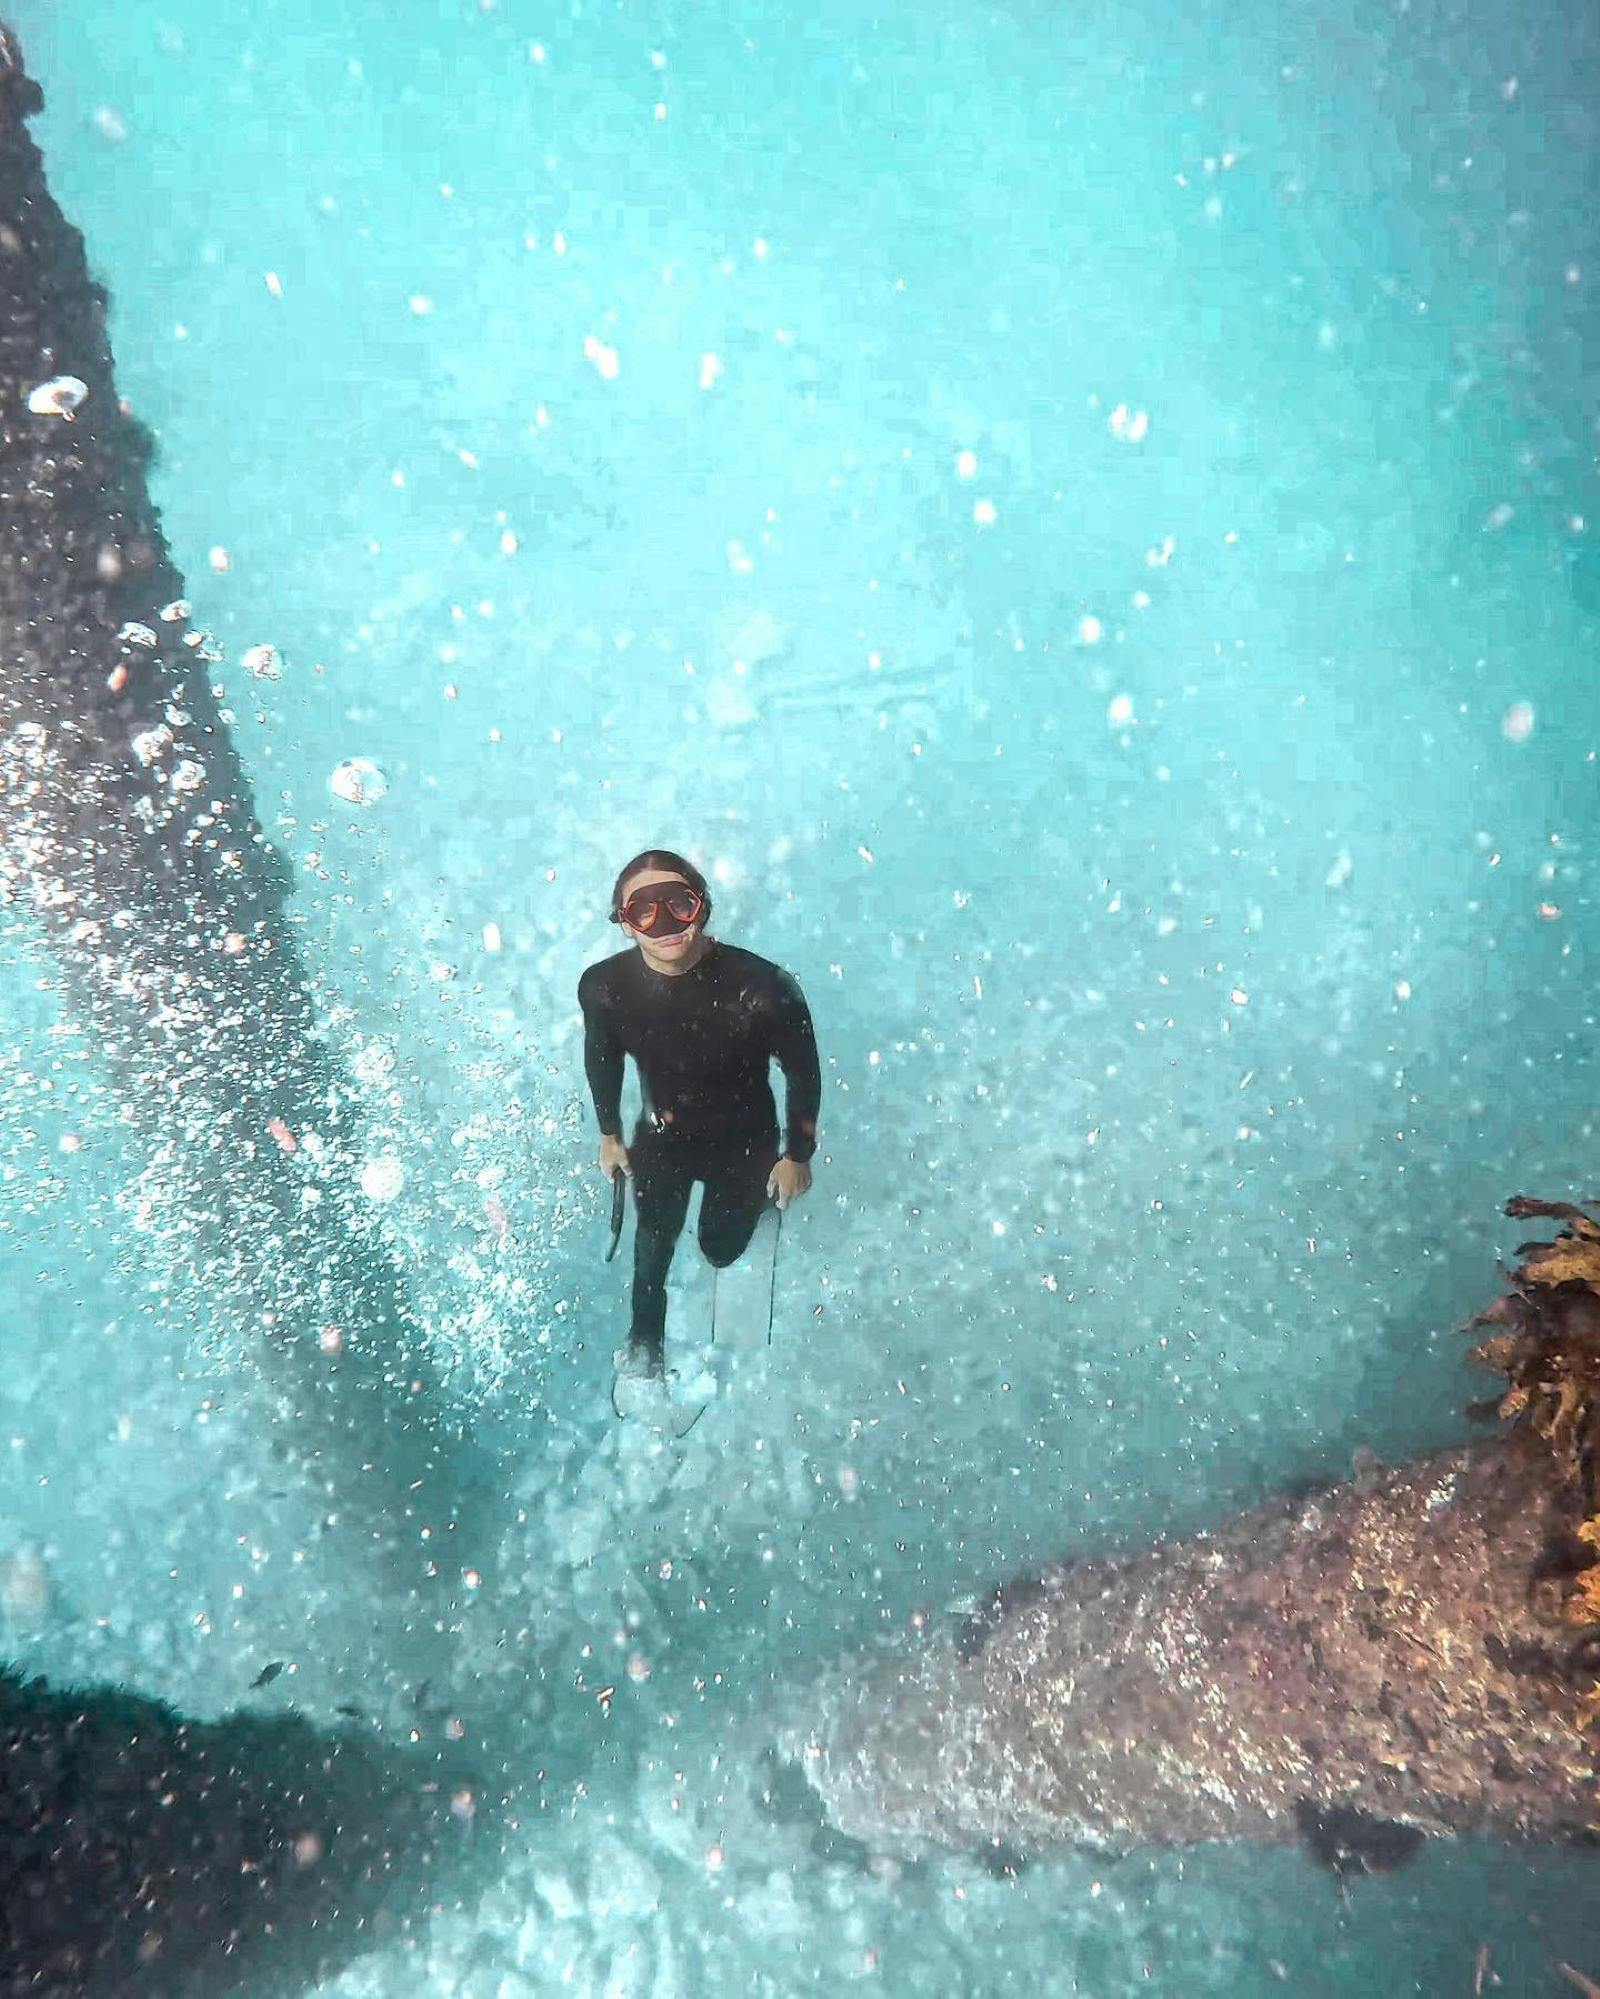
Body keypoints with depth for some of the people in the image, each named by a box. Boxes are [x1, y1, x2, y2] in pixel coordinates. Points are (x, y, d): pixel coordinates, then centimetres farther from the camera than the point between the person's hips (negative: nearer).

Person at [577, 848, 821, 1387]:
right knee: (652, 1247, 24)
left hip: (743, 1143, -2)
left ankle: (748, 1201, 58)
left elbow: (803, 1072, -18)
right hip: (661, 1139, 2)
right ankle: (645, 1342, 54)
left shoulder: (763, 988, -37)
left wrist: (797, 1156, -6)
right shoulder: (602, 986, -27)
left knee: (722, 1251, 23)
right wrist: (609, 1135, 9)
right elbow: (601, 1060, -4)